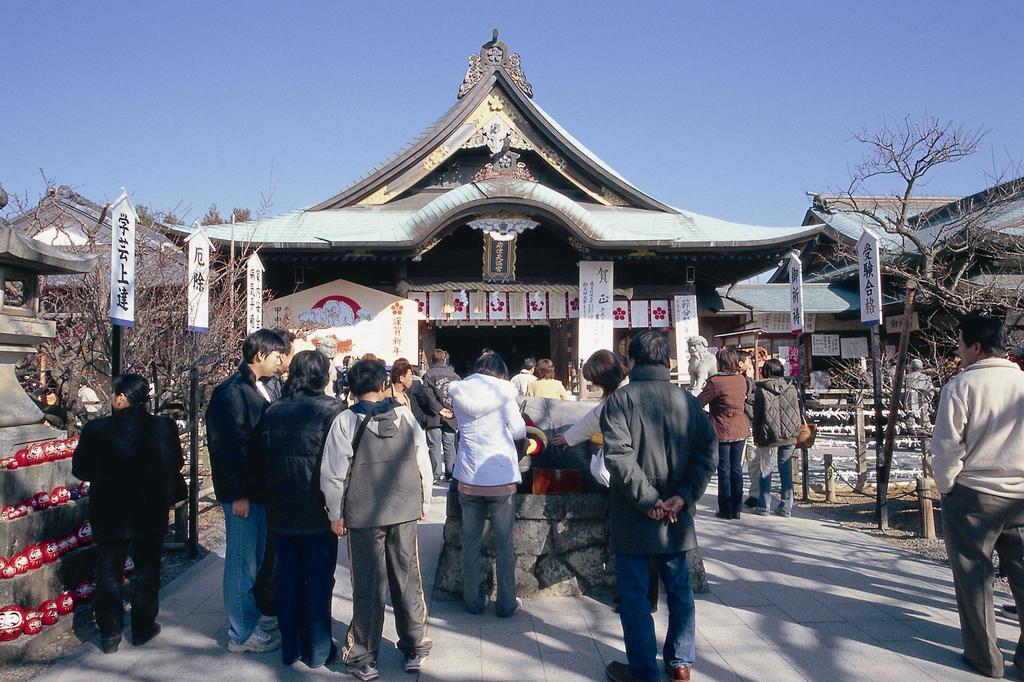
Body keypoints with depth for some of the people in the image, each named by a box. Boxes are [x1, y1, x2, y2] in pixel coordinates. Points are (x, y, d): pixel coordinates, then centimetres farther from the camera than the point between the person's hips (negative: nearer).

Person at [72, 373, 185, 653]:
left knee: (108, 573, 16)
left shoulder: (96, 429, -17)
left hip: (109, 515, 0)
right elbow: (175, 464, -3)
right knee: (147, 570, 16)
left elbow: (80, 470, -5)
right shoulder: (164, 427, -16)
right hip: (151, 513, 0)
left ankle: (109, 634, 23)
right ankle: (143, 628, 26)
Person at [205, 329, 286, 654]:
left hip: (259, 488, 9)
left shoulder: (258, 388, 11)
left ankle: (254, 613, 35)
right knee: (242, 562, 2)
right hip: (242, 491, -9)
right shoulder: (232, 391, -17)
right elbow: (227, 445, -21)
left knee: (255, 558, 20)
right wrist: (237, 494, -21)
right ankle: (242, 634, 14)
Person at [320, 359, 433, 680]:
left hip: (364, 516, -2)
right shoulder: (405, 415, -2)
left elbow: (333, 473, -8)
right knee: (408, 581, 13)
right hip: (405, 512, 2)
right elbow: (423, 463, 2)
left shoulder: (346, 421, -8)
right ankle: (415, 649, 23)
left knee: (368, 587, 8)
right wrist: (424, 502, 13)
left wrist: (336, 514, 3)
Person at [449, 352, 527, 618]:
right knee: (504, 543, 9)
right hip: (501, 478, -3)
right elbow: (519, 431, -2)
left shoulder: (459, 393, 3)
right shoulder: (503, 392, -7)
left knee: (471, 542, 13)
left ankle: (473, 599, 22)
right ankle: (506, 603, 17)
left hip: (468, 478, 3)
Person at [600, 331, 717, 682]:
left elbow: (619, 456, -21)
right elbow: (707, 449, -4)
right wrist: (683, 496, -9)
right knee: (679, 588, 19)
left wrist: (647, 499, -16)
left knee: (634, 593, 8)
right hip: (676, 517, 4)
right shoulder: (688, 400, 3)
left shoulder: (620, 399, -10)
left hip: (633, 518, -4)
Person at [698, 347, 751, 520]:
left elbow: (699, 403, -15)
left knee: (724, 471, 4)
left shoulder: (715, 382, -17)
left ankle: (726, 510, 10)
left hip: (722, 431, -5)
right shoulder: (742, 379, 2)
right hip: (741, 430, 5)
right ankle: (736, 509, 17)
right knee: (737, 469, 11)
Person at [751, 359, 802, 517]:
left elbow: (757, 417, -4)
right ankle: (786, 507, 13)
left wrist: (756, 438, 3)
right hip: (789, 437, 3)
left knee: (765, 471, 6)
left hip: (768, 437, -3)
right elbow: (798, 413, 6)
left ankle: (764, 506, 10)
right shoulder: (792, 389, 2)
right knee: (786, 471, 10)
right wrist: (796, 431, 16)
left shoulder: (761, 391, -7)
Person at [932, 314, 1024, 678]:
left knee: (973, 575, 8)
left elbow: (947, 446, -13)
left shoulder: (961, 385, -12)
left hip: (973, 494, -4)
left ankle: (984, 657, 15)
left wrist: (945, 485, 1)